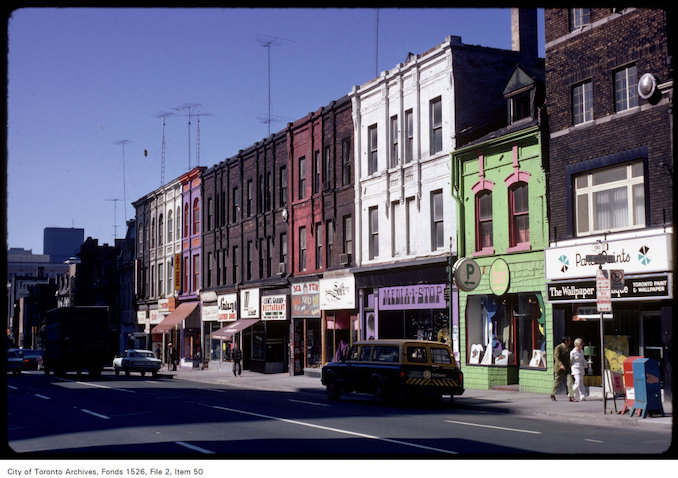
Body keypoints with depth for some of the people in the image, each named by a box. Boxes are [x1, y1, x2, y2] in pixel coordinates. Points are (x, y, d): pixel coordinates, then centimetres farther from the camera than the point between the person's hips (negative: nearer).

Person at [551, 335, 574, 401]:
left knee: (570, 381, -8)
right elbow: (557, 357, -20)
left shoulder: (568, 348, 13)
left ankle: (571, 397, -11)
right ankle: (553, 395, 25)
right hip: (560, 368, -6)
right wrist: (561, 365, -33)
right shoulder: (558, 347, -11)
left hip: (567, 369, 6)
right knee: (557, 382, 6)